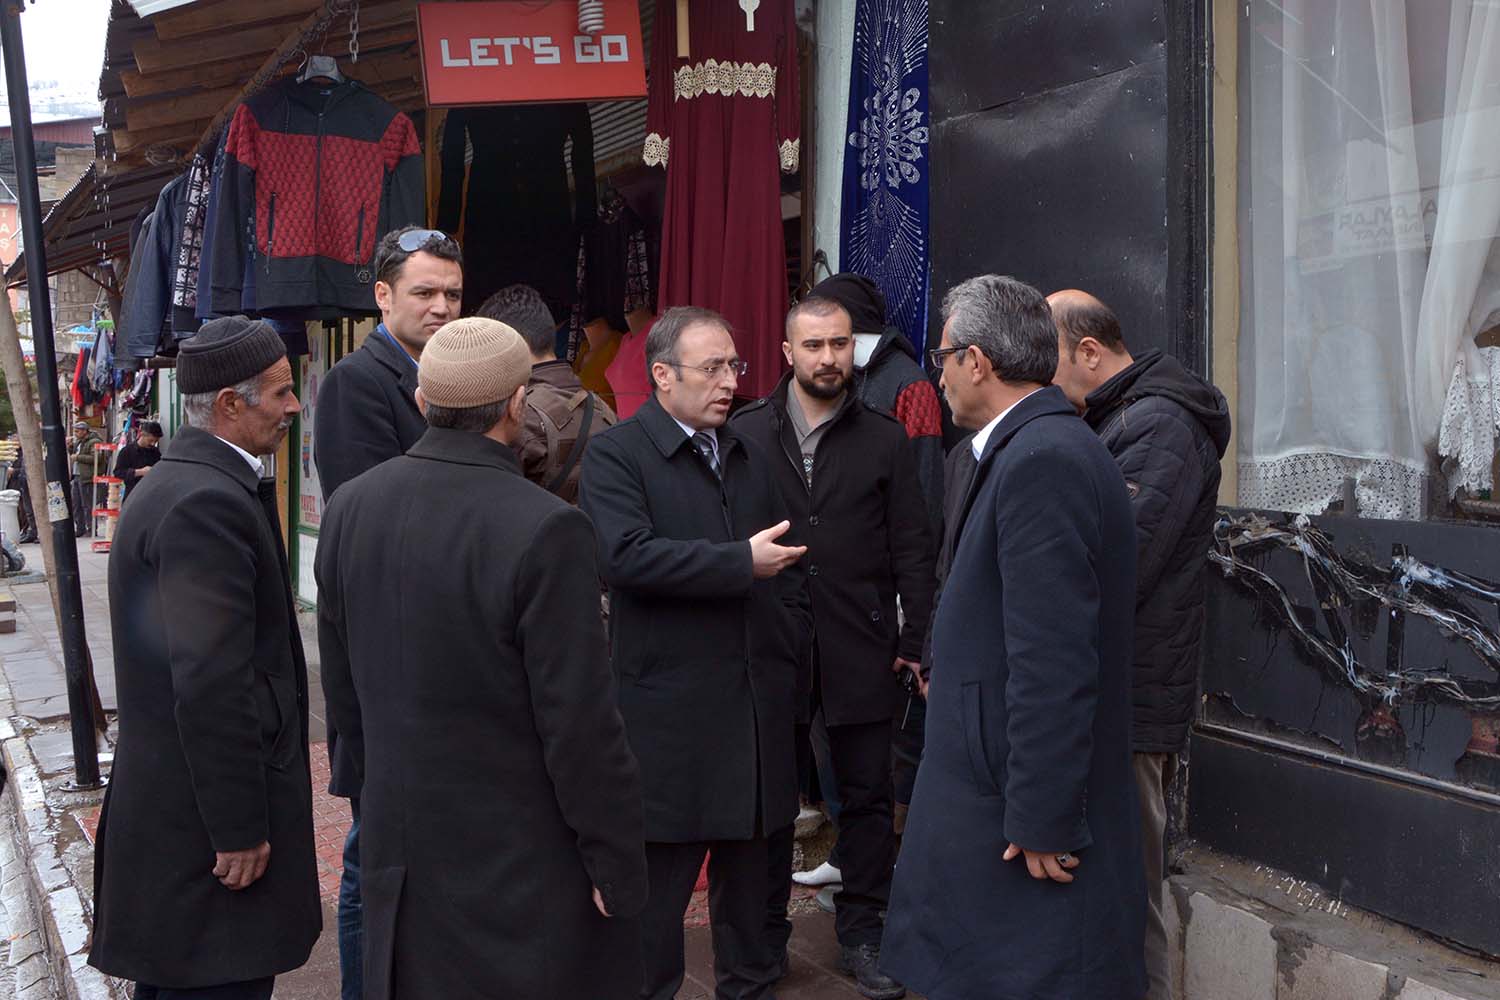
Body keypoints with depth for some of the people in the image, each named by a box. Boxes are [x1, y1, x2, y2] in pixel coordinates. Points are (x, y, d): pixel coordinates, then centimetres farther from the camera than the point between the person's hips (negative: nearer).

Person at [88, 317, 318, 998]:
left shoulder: (177, 481, 12)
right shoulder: (208, 501, -22)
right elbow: (210, 683, -26)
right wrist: (238, 829, -20)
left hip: (172, 797, 10)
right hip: (207, 812, -10)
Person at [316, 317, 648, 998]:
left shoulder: (350, 506, -2)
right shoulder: (544, 531, -22)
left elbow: (341, 684, 8)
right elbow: (579, 721, -20)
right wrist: (618, 864, -9)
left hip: (397, 845, 6)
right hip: (521, 861, -6)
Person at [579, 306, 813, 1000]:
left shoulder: (748, 457, 16)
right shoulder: (615, 455, -7)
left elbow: (782, 561, 20)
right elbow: (626, 555, -22)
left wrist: (791, 647, 8)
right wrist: (740, 562, -20)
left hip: (757, 702, 7)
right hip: (669, 708, -6)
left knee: (749, 861, 18)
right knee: (661, 871, 4)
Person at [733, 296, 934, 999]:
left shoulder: (885, 439, 5)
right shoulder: (746, 432, 2)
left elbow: (911, 549, 4)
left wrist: (916, 642, -1)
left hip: (862, 649, 1)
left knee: (867, 797, 9)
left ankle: (862, 934, 24)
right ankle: (765, 934, 26)